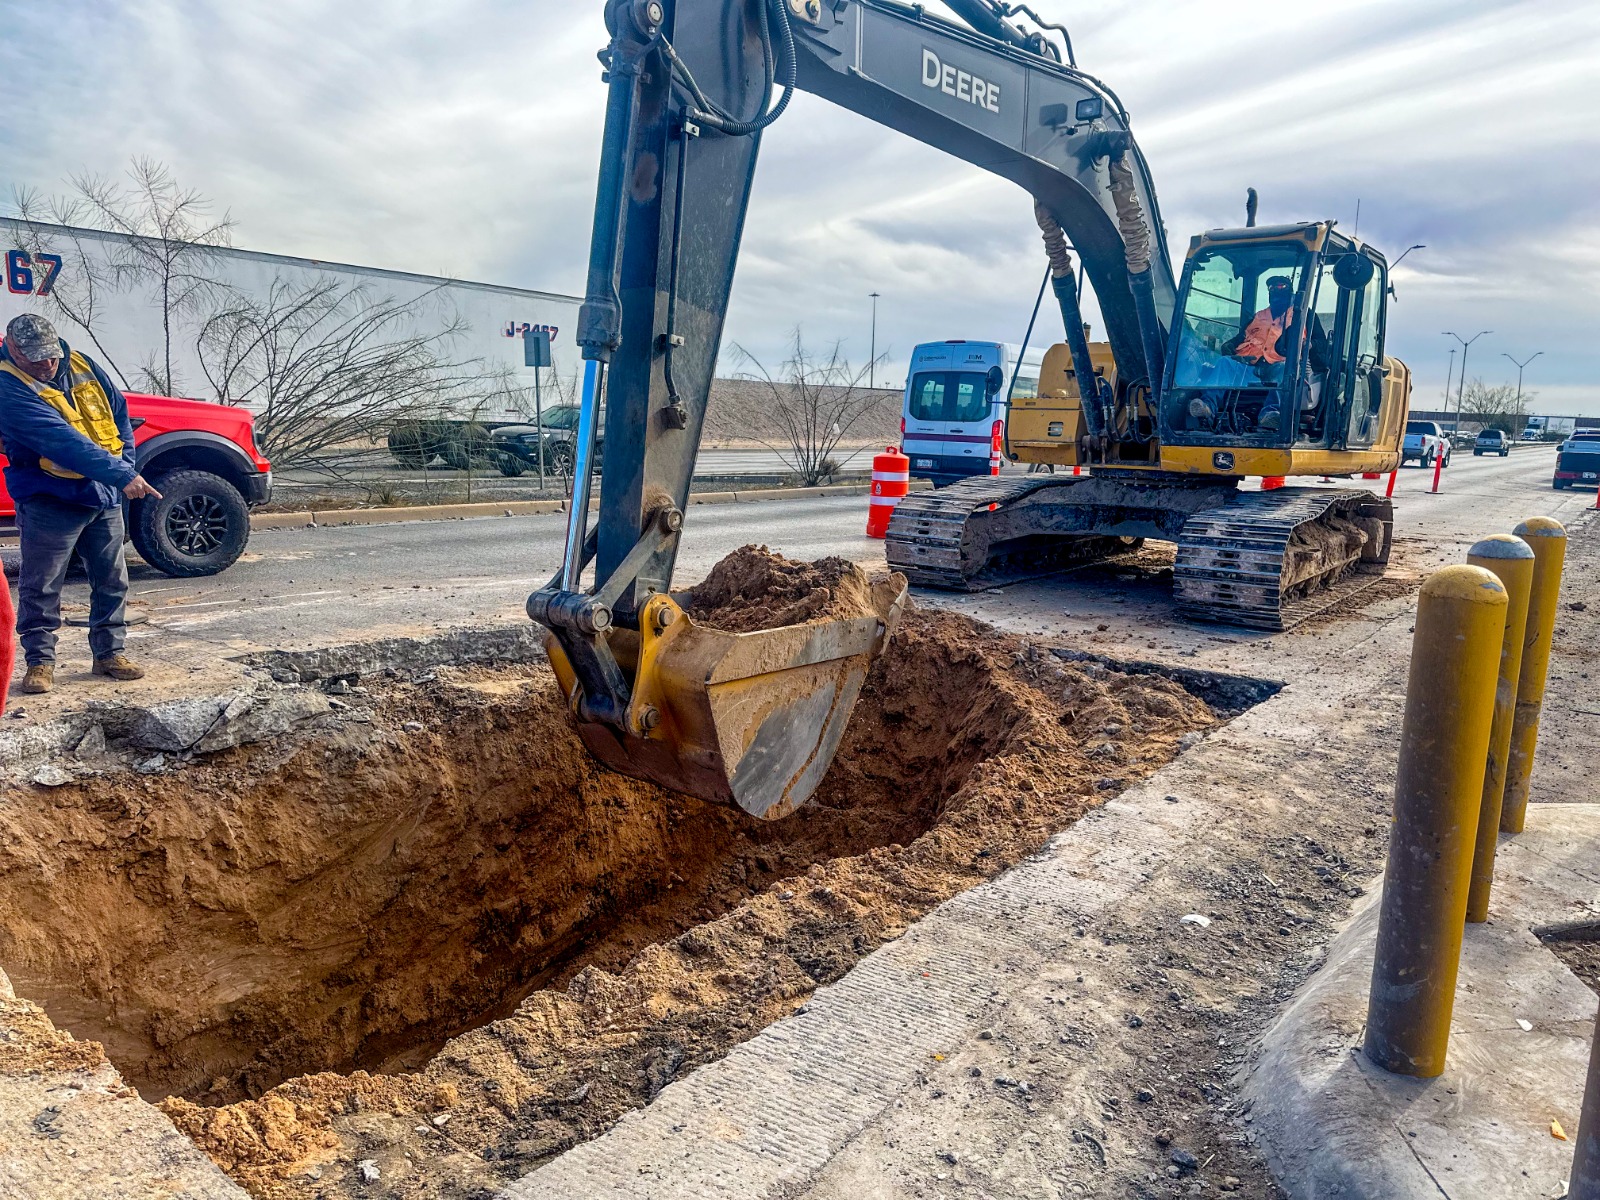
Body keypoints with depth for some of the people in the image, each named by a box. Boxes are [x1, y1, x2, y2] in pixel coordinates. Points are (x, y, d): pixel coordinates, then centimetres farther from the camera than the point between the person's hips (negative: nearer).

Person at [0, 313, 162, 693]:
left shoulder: (80, 364, 2)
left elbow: (119, 412, 11)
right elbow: (61, 441, -29)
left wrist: (126, 462, -2)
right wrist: (121, 474, -36)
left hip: (105, 498, 6)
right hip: (49, 502, -5)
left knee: (112, 581, 10)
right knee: (41, 587, 2)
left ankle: (109, 653, 22)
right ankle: (39, 661, 14)